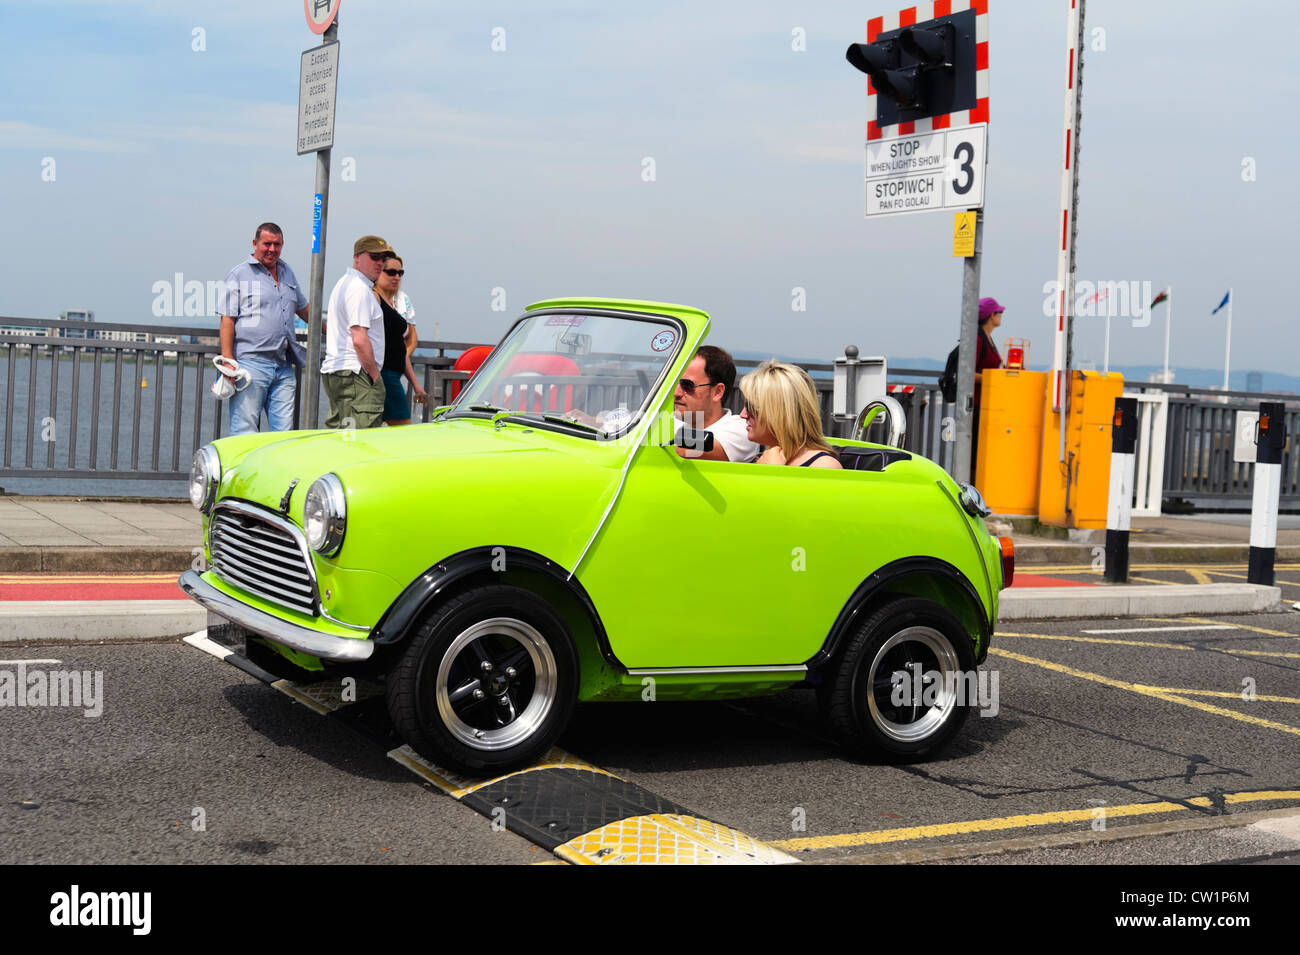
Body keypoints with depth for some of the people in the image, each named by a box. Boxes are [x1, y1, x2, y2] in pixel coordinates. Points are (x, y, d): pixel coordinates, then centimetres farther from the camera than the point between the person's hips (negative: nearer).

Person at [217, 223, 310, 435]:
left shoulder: (287, 273, 19)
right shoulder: (240, 274, 1)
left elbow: (303, 308, 35)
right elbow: (227, 320, -5)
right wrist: (228, 362, -13)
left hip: (284, 367, 6)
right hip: (251, 363, -6)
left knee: (284, 432, 2)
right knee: (244, 432, -7)